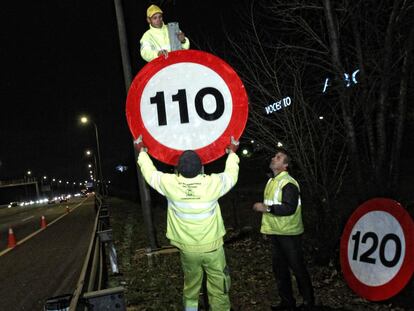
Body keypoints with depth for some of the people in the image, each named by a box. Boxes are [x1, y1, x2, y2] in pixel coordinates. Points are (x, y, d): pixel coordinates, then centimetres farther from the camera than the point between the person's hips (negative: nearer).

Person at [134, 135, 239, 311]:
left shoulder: (170, 184, -15)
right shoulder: (212, 184, -17)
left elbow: (150, 172, 4)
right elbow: (231, 174, 4)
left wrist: (142, 152, 20)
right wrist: (232, 152, 21)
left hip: (187, 249, 2)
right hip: (212, 247, -2)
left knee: (190, 286, 19)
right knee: (218, 289, 9)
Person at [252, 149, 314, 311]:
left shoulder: (288, 183, -17)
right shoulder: (271, 181, 11)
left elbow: (289, 208, -27)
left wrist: (266, 208, -26)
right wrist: (261, 206, 12)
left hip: (289, 233, -9)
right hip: (275, 232, 9)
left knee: (297, 268, 3)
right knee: (279, 268, 14)